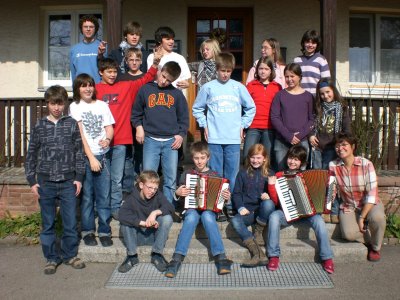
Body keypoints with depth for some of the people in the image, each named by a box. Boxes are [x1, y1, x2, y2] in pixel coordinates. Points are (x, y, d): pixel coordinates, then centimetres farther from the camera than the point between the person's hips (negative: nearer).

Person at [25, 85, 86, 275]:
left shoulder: (72, 124, 3)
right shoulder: (39, 127, 4)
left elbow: (79, 152, 4)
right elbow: (31, 155, 6)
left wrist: (79, 177, -1)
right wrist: (32, 181, 1)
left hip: (68, 182, 0)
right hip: (45, 183, 1)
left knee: (71, 222, 6)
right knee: (48, 223, 9)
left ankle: (69, 255, 23)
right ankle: (51, 258, 23)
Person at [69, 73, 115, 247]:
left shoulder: (102, 105, 11)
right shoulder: (75, 107, 3)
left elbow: (109, 128, 8)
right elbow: (80, 134, -4)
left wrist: (107, 139, -16)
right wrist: (91, 157, -11)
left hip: (103, 156, 2)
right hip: (84, 156, -2)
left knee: (104, 196, 3)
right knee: (86, 196, 4)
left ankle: (104, 231, 13)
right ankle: (87, 231, 18)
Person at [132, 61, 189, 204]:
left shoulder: (177, 93, 9)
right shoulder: (145, 89, 6)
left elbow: (184, 117, 13)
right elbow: (136, 112, 13)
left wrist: (181, 134, 3)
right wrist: (139, 127, -1)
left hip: (171, 141, 1)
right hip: (151, 140, -1)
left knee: (171, 180, 5)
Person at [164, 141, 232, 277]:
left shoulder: (214, 175, 13)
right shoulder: (187, 174, 13)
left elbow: (219, 197, 13)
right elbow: (180, 198, 16)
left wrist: (226, 197, -8)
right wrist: (178, 193, -6)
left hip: (210, 209, 0)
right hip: (191, 208, 0)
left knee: (207, 216, -37)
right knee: (192, 216, -36)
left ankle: (221, 259, -39)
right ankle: (176, 260, -41)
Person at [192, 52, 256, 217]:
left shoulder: (238, 87, 5)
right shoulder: (208, 87, 2)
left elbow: (251, 108, 14)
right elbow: (197, 108, 12)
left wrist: (242, 125, 8)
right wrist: (204, 125, 3)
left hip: (234, 138, 1)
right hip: (214, 138, -1)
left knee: (232, 174, 6)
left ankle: (231, 205, 18)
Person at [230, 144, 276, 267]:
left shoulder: (269, 174, 12)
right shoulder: (243, 174, 13)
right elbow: (236, 193, 9)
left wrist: (268, 196, -11)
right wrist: (240, 207, -9)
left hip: (262, 210, 0)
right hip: (247, 211, 1)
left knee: (268, 204, -36)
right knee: (235, 221, -32)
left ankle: (258, 233, -11)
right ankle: (258, 254, -42)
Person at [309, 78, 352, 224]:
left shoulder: (341, 108, 4)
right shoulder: (318, 108, 13)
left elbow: (347, 130, 2)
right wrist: (310, 135, 0)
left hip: (332, 148, -3)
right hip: (317, 147, 3)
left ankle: (334, 212, 1)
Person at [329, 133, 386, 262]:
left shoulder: (366, 164, -16)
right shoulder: (333, 165, -10)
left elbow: (372, 194, -18)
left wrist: (362, 217, -20)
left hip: (369, 204, -1)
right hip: (348, 207, 1)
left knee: (377, 217, -36)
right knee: (348, 234, -27)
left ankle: (375, 247, -3)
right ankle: (372, 240, 9)